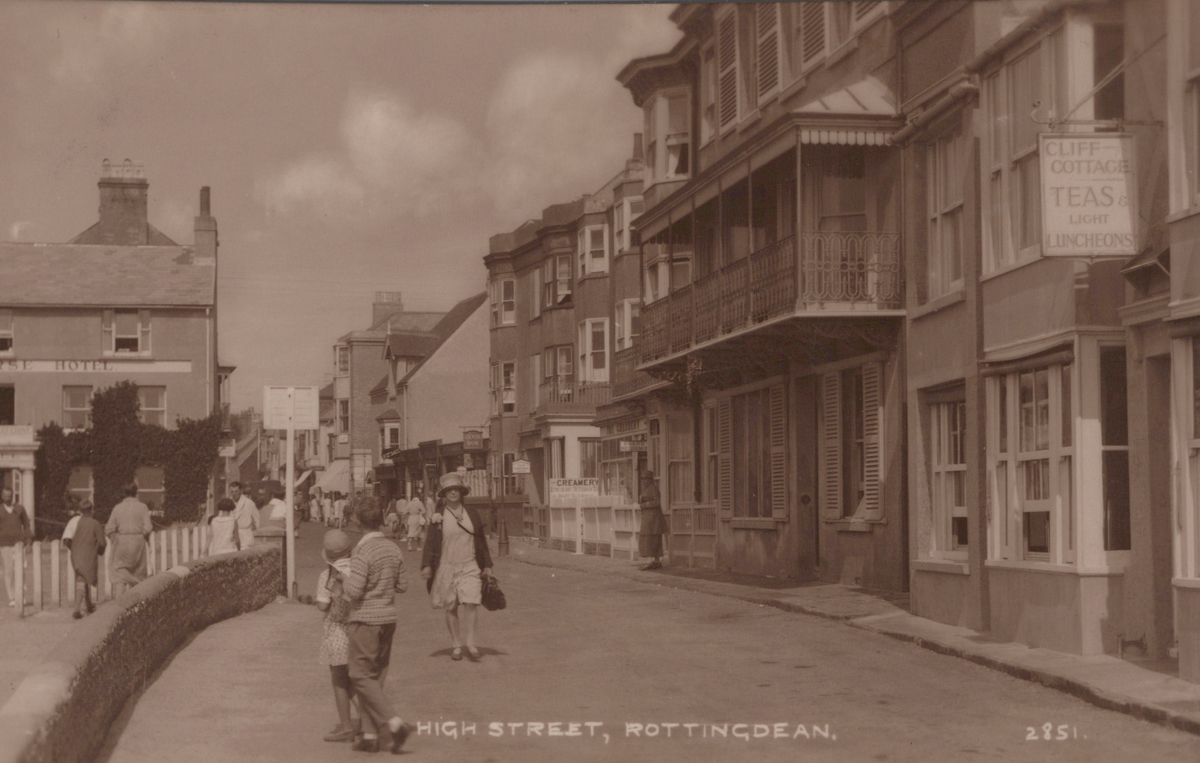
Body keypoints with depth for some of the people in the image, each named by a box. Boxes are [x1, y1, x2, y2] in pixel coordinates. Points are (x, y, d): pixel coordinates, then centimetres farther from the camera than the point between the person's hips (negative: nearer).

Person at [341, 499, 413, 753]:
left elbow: (354, 591, -20)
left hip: (365, 619, -7)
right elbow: (402, 586, 11)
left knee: (361, 676, -1)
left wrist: (344, 582, -1)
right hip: (388, 618, 7)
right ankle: (370, 736, 14)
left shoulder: (362, 552, -17)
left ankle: (395, 723, -14)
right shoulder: (394, 550, 4)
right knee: (376, 676, 12)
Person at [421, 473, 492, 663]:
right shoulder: (438, 516, 1)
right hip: (446, 567, -1)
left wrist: (486, 565, 12)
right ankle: (457, 646, 15)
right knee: (451, 608, 5)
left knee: (471, 603, -13)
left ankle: (470, 644, -5)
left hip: (470, 567, 1)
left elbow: (481, 540, 13)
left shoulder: (472, 513, 7)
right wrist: (426, 565, -8)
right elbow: (431, 542, 1)